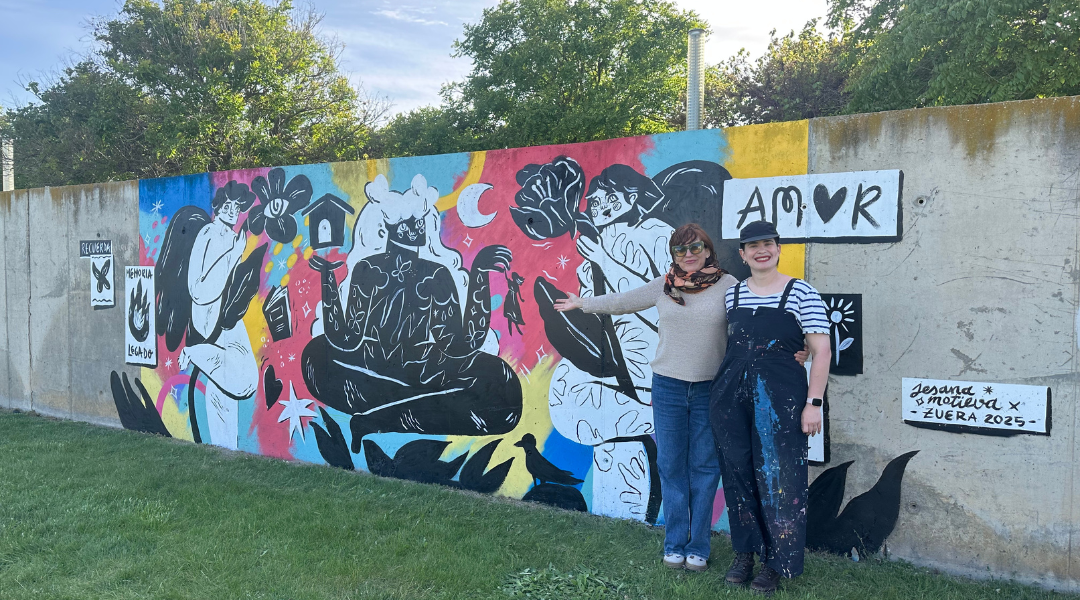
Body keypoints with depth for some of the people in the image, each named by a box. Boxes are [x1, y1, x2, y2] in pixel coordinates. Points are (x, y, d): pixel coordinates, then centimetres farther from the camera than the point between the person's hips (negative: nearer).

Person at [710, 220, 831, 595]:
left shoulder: (800, 293, -4)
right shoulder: (733, 294, 9)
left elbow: (821, 350, -6)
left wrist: (813, 403, -11)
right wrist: (723, 392, 12)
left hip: (780, 399, -4)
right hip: (731, 396, 4)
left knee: (778, 479, 1)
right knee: (739, 476, 11)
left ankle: (776, 563, 16)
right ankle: (744, 553, 26)